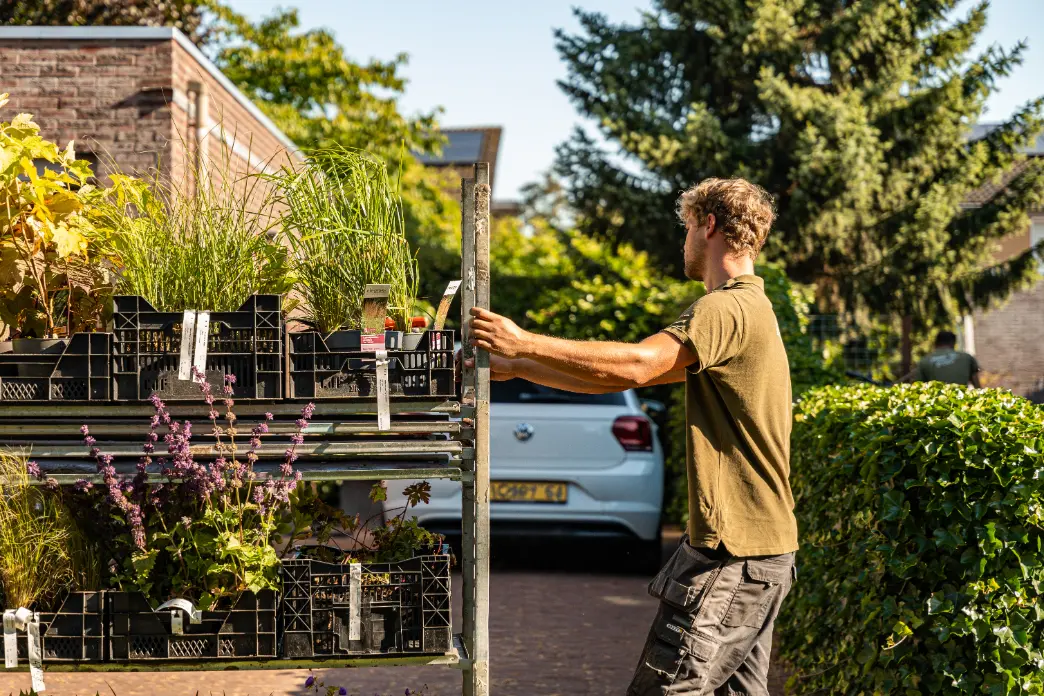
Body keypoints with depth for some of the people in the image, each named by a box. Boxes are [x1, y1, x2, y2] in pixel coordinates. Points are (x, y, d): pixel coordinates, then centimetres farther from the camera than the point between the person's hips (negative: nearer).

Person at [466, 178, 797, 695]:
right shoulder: (749, 308, 20)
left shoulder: (726, 309, -13)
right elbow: (628, 377, 18)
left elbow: (633, 366, -27)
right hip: (761, 550, 10)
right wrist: (516, 368, 13)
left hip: (731, 554, -10)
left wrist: (526, 344, -19)